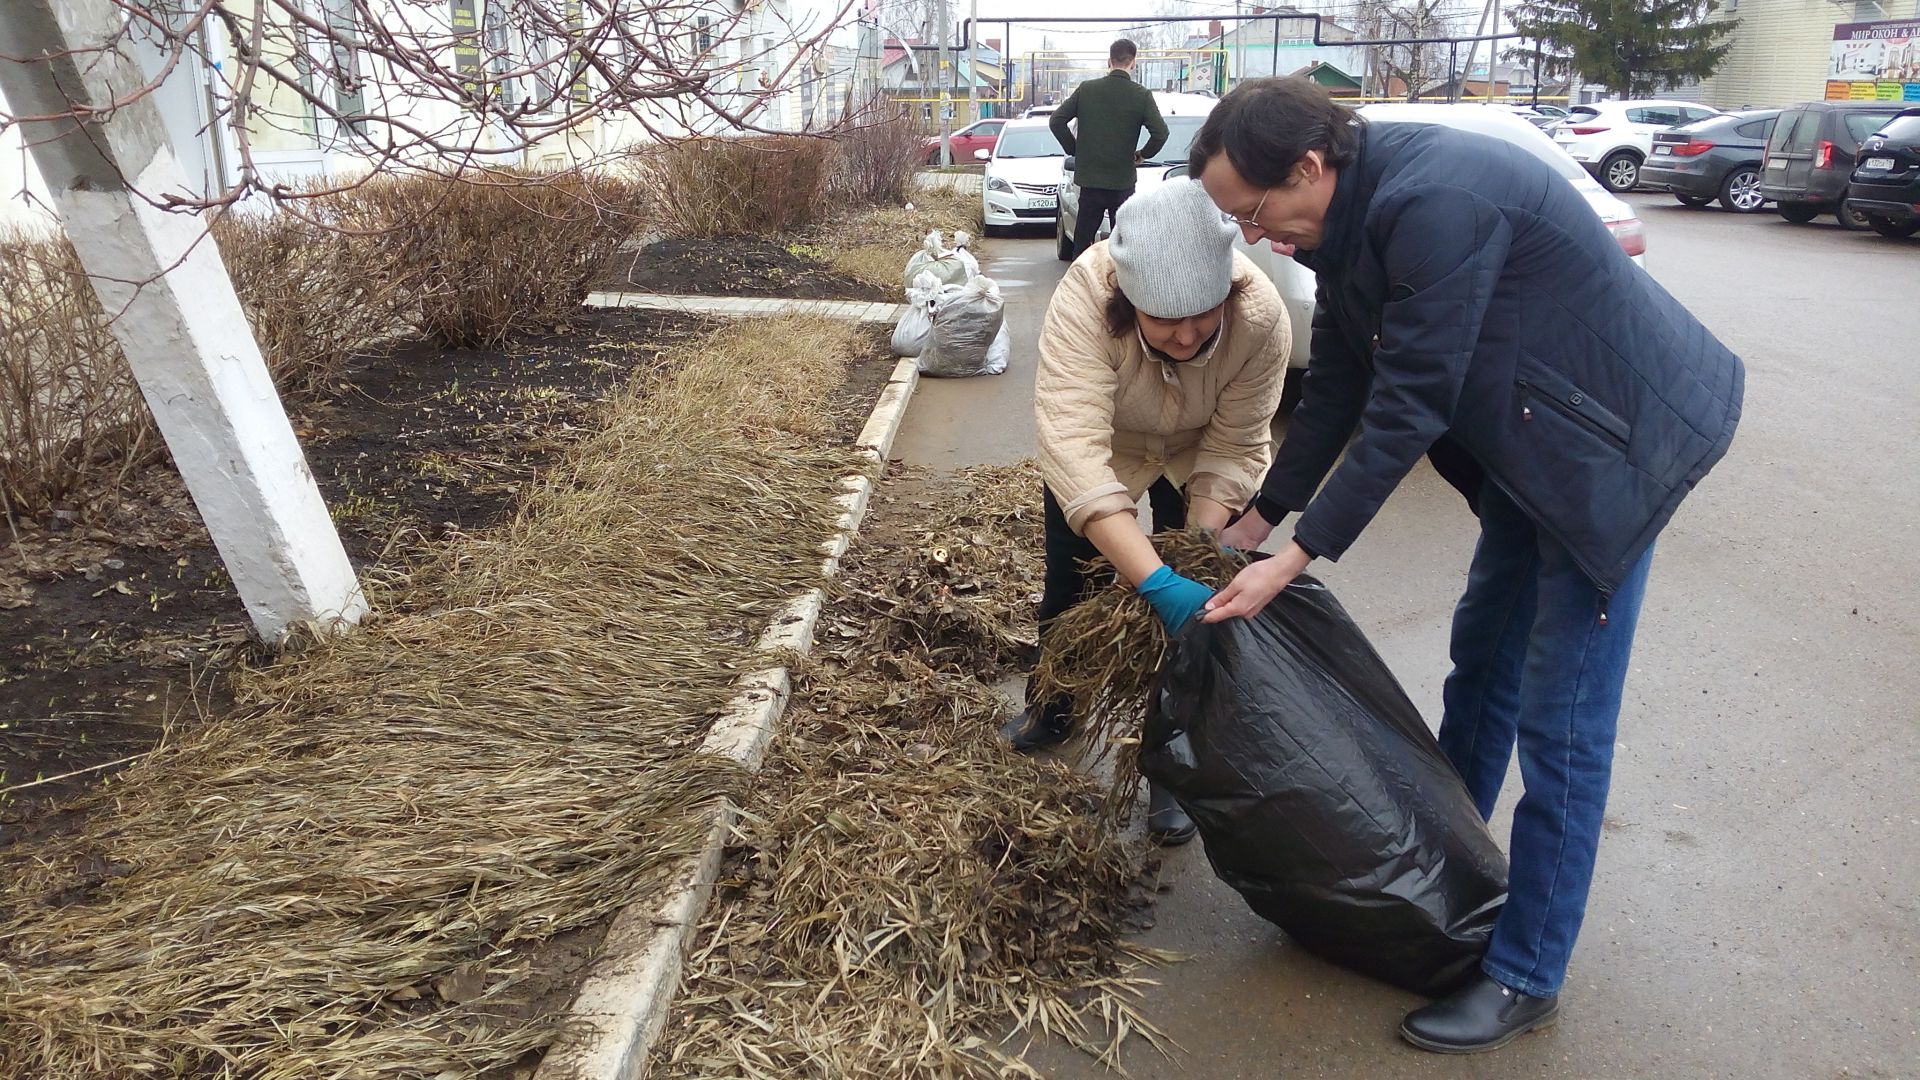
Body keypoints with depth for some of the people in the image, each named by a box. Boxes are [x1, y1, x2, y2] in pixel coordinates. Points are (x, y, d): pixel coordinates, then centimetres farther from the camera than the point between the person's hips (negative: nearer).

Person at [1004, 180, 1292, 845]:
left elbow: (1232, 448, -25)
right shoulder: (1084, 303, -42)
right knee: (1069, 583, 10)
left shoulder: (1262, 317, -35)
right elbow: (1076, 449, -49)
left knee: (1199, 608, -5)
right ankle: (1050, 710, 39)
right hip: (1102, 439, 0)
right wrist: (1159, 583, -55)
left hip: (1197, 452, 1)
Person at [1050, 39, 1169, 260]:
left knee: (1082, 242, 8)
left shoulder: (1086, 89, 0)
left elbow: (1056, 121, 1)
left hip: (1089, 178, 2)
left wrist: (1074, 149, 11)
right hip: (1123, 181, -2)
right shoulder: (1142, 95, -6)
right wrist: (1143, 154, 4)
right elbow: (1160, 132, -13)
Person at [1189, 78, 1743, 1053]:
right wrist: (1258, 518, 6)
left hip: (1616, 438, -9)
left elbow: (1406, 410, -28)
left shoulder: (1432, 203, -30)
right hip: (1529, 435, 10)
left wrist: (1293, 559, -24)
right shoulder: (1351, 215, -1)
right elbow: (1336, 388, 5)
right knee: (1484, 648, 19)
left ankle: (1525, 974, 10)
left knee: (1560, 718, -4)